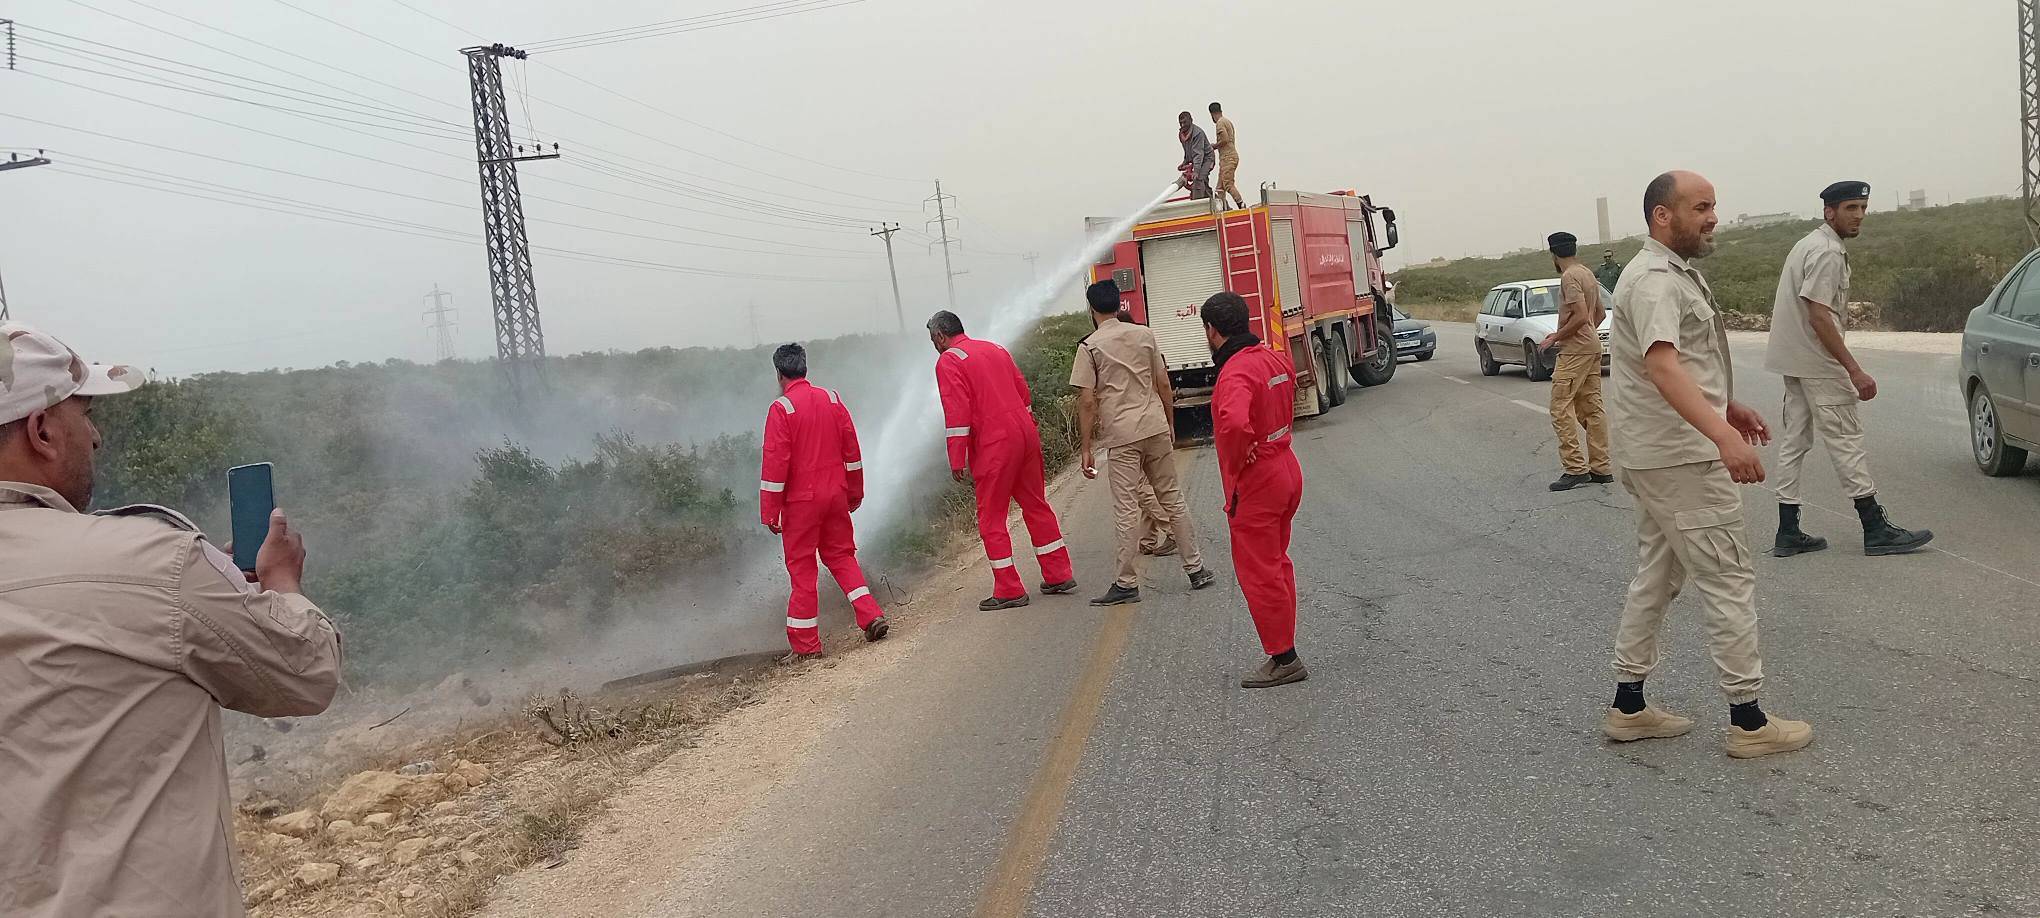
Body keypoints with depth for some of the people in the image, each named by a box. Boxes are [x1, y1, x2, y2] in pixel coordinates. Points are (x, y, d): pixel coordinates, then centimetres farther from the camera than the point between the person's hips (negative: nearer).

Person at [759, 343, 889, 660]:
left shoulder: (780, 408, -11)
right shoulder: (832, 399, 5)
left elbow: (775, 463, -13)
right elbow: (852, 450, 8)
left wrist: (769, 512, -8)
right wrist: (854, 492, 18)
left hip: (800, 501, -5)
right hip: (836, 495, 5)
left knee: (801, 569, 3)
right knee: (842, 556, 18)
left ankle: (806, 645, 8)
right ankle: (872, 616, 6)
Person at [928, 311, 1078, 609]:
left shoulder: (948, 361, -5)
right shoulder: (995, 348, 17)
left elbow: (957, 414, -13)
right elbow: (1024, 392, 18)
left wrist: (957, 461, -10)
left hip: (994, 445, -7)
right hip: (1026, 432, 7)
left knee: (991, 519, 3)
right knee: (1036, 505, 16)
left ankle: (1009, 591, 4)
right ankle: (1059, 576, 20)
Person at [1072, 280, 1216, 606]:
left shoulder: (1089, 346, -5)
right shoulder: (1145, 334, 7)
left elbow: (1087, 402, -9)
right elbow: (1164, 385, 9)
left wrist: (1085, 448, -5)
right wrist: (1170, 424, 20)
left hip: (1121, 435, -4)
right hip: (1156, 427, 4)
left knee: (1126, 510, -1)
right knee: (1172, 499, 13)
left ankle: (1127, 583, 3)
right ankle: (1196, 569, 18)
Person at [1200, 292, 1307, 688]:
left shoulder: (1236, 373, -24)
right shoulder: (1275, 358, 5)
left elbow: (1234, 422, -42)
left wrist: (1237, 460, -24)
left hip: (1254, 487, -9)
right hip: (1286, 472, 9)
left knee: (1259, 574, 2)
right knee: (1276, 565, 19)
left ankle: (1284, 659, 9)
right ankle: (1283, 651, 27)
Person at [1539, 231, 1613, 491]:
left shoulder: (1569, 277, -14)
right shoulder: (1588, 274, 16)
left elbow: (1580, 316, -22)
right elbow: (1599, 314, 23)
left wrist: (1555, 338, -12)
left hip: (1575, 350, -10)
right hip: (1592, 347, 10)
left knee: (1561, 407, -9)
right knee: (1592, 408, 10)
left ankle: (1575, 468, -13)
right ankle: (1601, 468, 11)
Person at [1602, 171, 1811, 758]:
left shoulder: (1674, 272, 15)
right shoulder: (1654, 279, -20)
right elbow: (1662, 365, -35)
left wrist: (1728, 406, 35)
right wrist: (1724, 436, -46)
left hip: (1659, 456, 11)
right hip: (1681, 458, -11)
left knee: (1657, 575, 14)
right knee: (1727, 579, -3)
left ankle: (1629, 706, 21)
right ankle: (1748, 720, 5)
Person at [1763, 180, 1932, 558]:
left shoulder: (1808, 245, 16)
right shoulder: (1828, 251, -15)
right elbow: (1819, 317, -23)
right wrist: (1854, 370, -24)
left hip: (1794, 363, 10)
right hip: (1819, 363, -10)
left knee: (1795, 440, 8)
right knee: (1846, 440, -5)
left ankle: (1788, 533, 10)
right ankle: (1876, 530, 0)